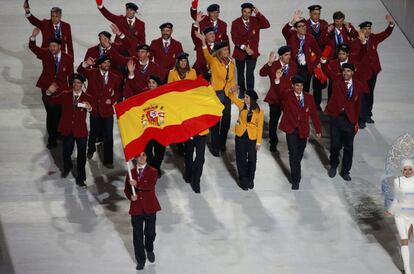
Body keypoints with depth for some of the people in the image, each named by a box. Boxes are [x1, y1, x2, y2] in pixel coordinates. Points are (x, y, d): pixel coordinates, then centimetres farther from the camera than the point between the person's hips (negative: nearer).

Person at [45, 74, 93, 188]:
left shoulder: (87, 98, -3)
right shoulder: (65, 95, 2)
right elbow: (52, 101, 0)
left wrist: (89, 108, -36)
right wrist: (49, 93, -20)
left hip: (80, 130, -2)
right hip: (67, 130, 2)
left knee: (81, 155, 0)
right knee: (66, 152, 16)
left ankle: (80, 178, 10)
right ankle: (67, 167, 47)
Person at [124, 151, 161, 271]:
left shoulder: (152, 171, -5)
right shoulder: (131, 172, 3)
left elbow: (151, 185, -23)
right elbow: (127, 189, 11)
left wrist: (138, 184, -36)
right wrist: (130, 196, -10)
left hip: (150, 207, -1)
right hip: (136, 208, 1)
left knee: (150, 232, 12)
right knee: (137, 235, 3)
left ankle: (149, 250, 43)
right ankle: (140, 260, 15)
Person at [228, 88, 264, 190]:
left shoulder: (259, 111, -12)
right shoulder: (241, 105, -5)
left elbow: (260, 127, -8)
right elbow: (232, 97, 8)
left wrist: (258, 142, -7)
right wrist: (232, 92, -15)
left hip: (252, 137, -2)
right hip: (240, 136, 2)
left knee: (252, 160, 10)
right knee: (241, 159, 8)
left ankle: (250, 180, 29)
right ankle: (243, 181, 20)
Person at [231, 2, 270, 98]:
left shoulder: (255, 20, 0)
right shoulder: (235, 23, -6)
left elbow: (267, 25, -16)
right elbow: (235, 39, -12)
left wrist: (258, 14, -21)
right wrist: (245, 48, -21)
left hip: (252, 52, -1)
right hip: (240, 52, 1)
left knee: (250, 73, -11)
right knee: (240, 73, 14)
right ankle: (242, 92, 30)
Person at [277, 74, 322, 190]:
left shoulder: (309, 97, 0)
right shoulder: (287, 95, -6)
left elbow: (314, 114, 4)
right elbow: (277, 92, -26)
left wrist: (318, 130, 4)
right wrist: (277, 80, -46)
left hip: (303, 130, 3)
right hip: (291, 129, -3)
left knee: (299, 153, 16)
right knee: (293, 153, -8)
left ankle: (295, 174, 40)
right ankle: (295, 180, -2)